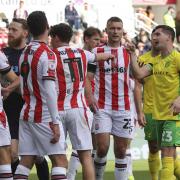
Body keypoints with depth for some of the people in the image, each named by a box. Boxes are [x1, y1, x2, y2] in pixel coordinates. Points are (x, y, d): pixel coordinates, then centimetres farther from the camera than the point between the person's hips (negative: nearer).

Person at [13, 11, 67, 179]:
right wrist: (55, 122, -18)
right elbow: (49, 91, -18)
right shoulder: (46, 54, -13)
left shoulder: (24, 52, 10)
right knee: (59, 160, -4)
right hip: (44, 115, -7)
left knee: (25, 162, 5)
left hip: (26, 113, 7)